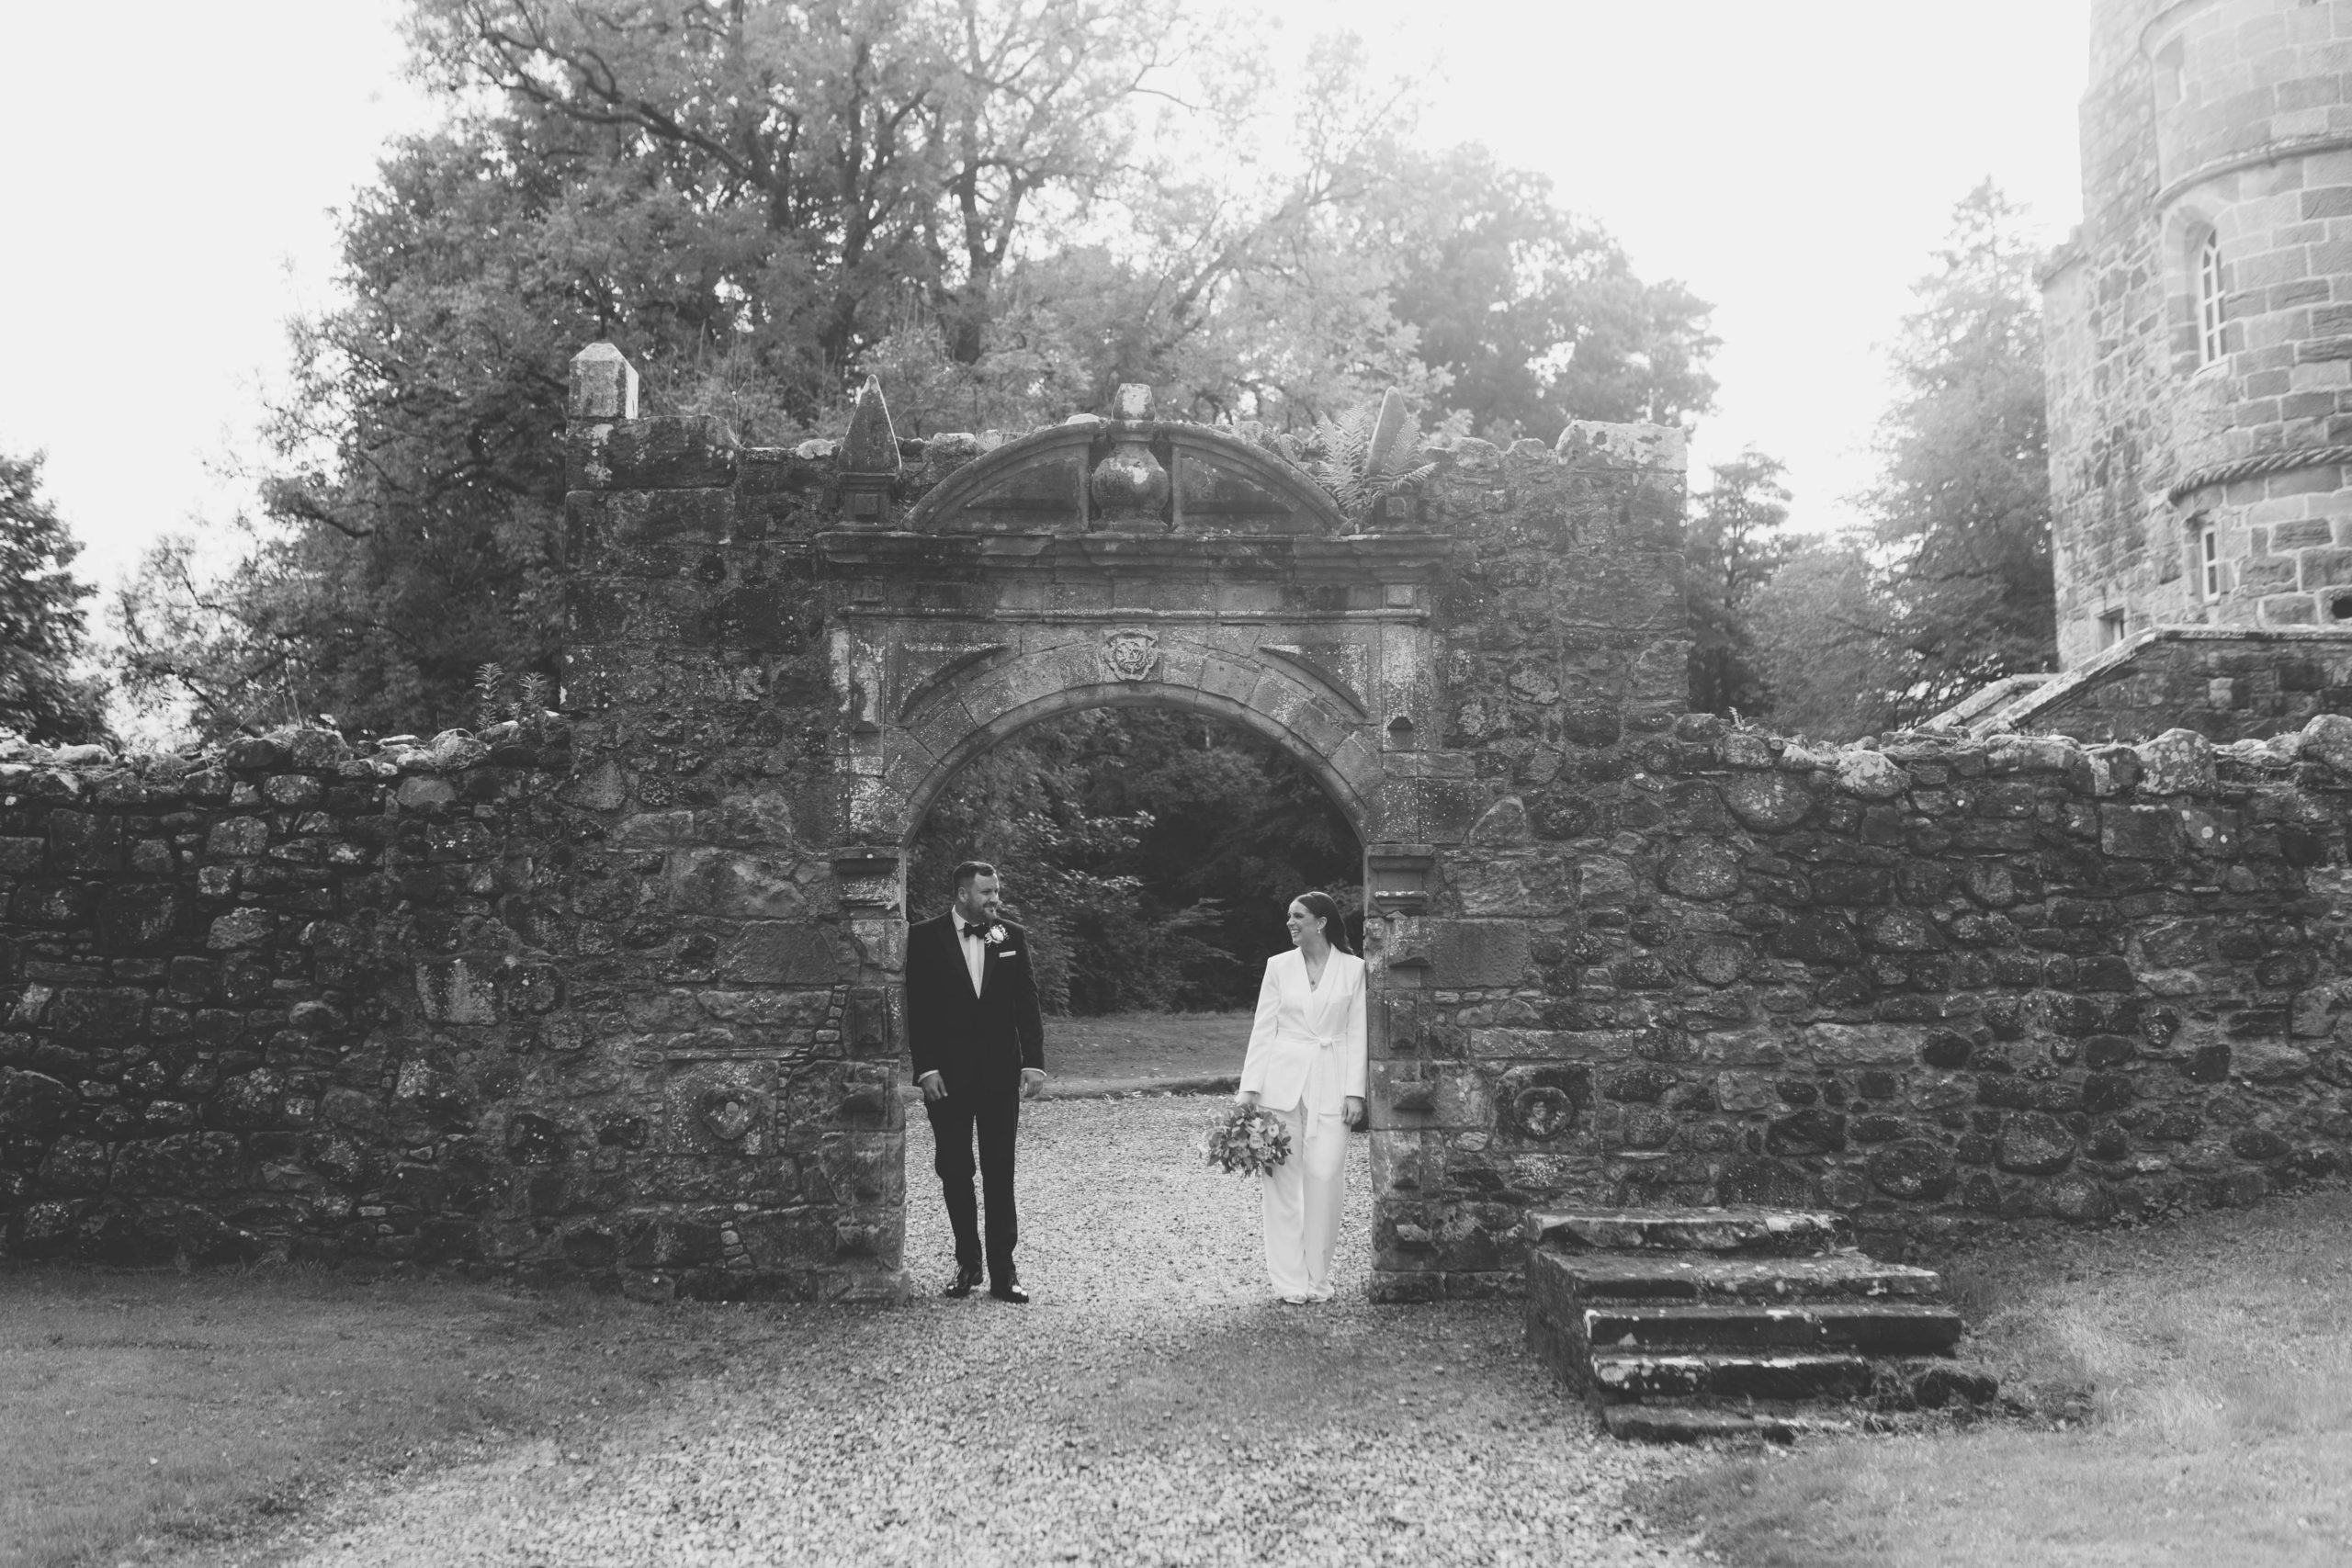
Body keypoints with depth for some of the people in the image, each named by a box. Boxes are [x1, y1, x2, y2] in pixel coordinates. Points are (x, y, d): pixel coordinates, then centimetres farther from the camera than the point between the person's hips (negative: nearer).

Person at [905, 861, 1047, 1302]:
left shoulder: (1012, 938, 5)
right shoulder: (925, 938, -1)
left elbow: (1027, 1005, 6)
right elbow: (916, 1008, -2)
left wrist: (1034, 1062, -2)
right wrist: (925, 1069, -9)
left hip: (1000, 1072, 1)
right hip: (946, 1074, -1)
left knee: (1000, 1174, 1)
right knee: (954, 1171, 6)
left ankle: (1003, 1271, 4)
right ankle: (967, 1262, 17)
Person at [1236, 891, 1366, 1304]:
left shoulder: (1353, 969, 3)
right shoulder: (1279, 966, 7)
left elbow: (1357, 1034, 3)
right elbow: (1263, 1030, 6)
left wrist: (1355, 1092, -4)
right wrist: (1250, 1087, -1)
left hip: (1330, 1084, -1)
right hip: (1283, 1080, 1)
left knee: (1324, 1177, -7)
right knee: (1283, 1179, 0)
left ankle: (1318, 1278, 5)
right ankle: (1290, 1281, 6)